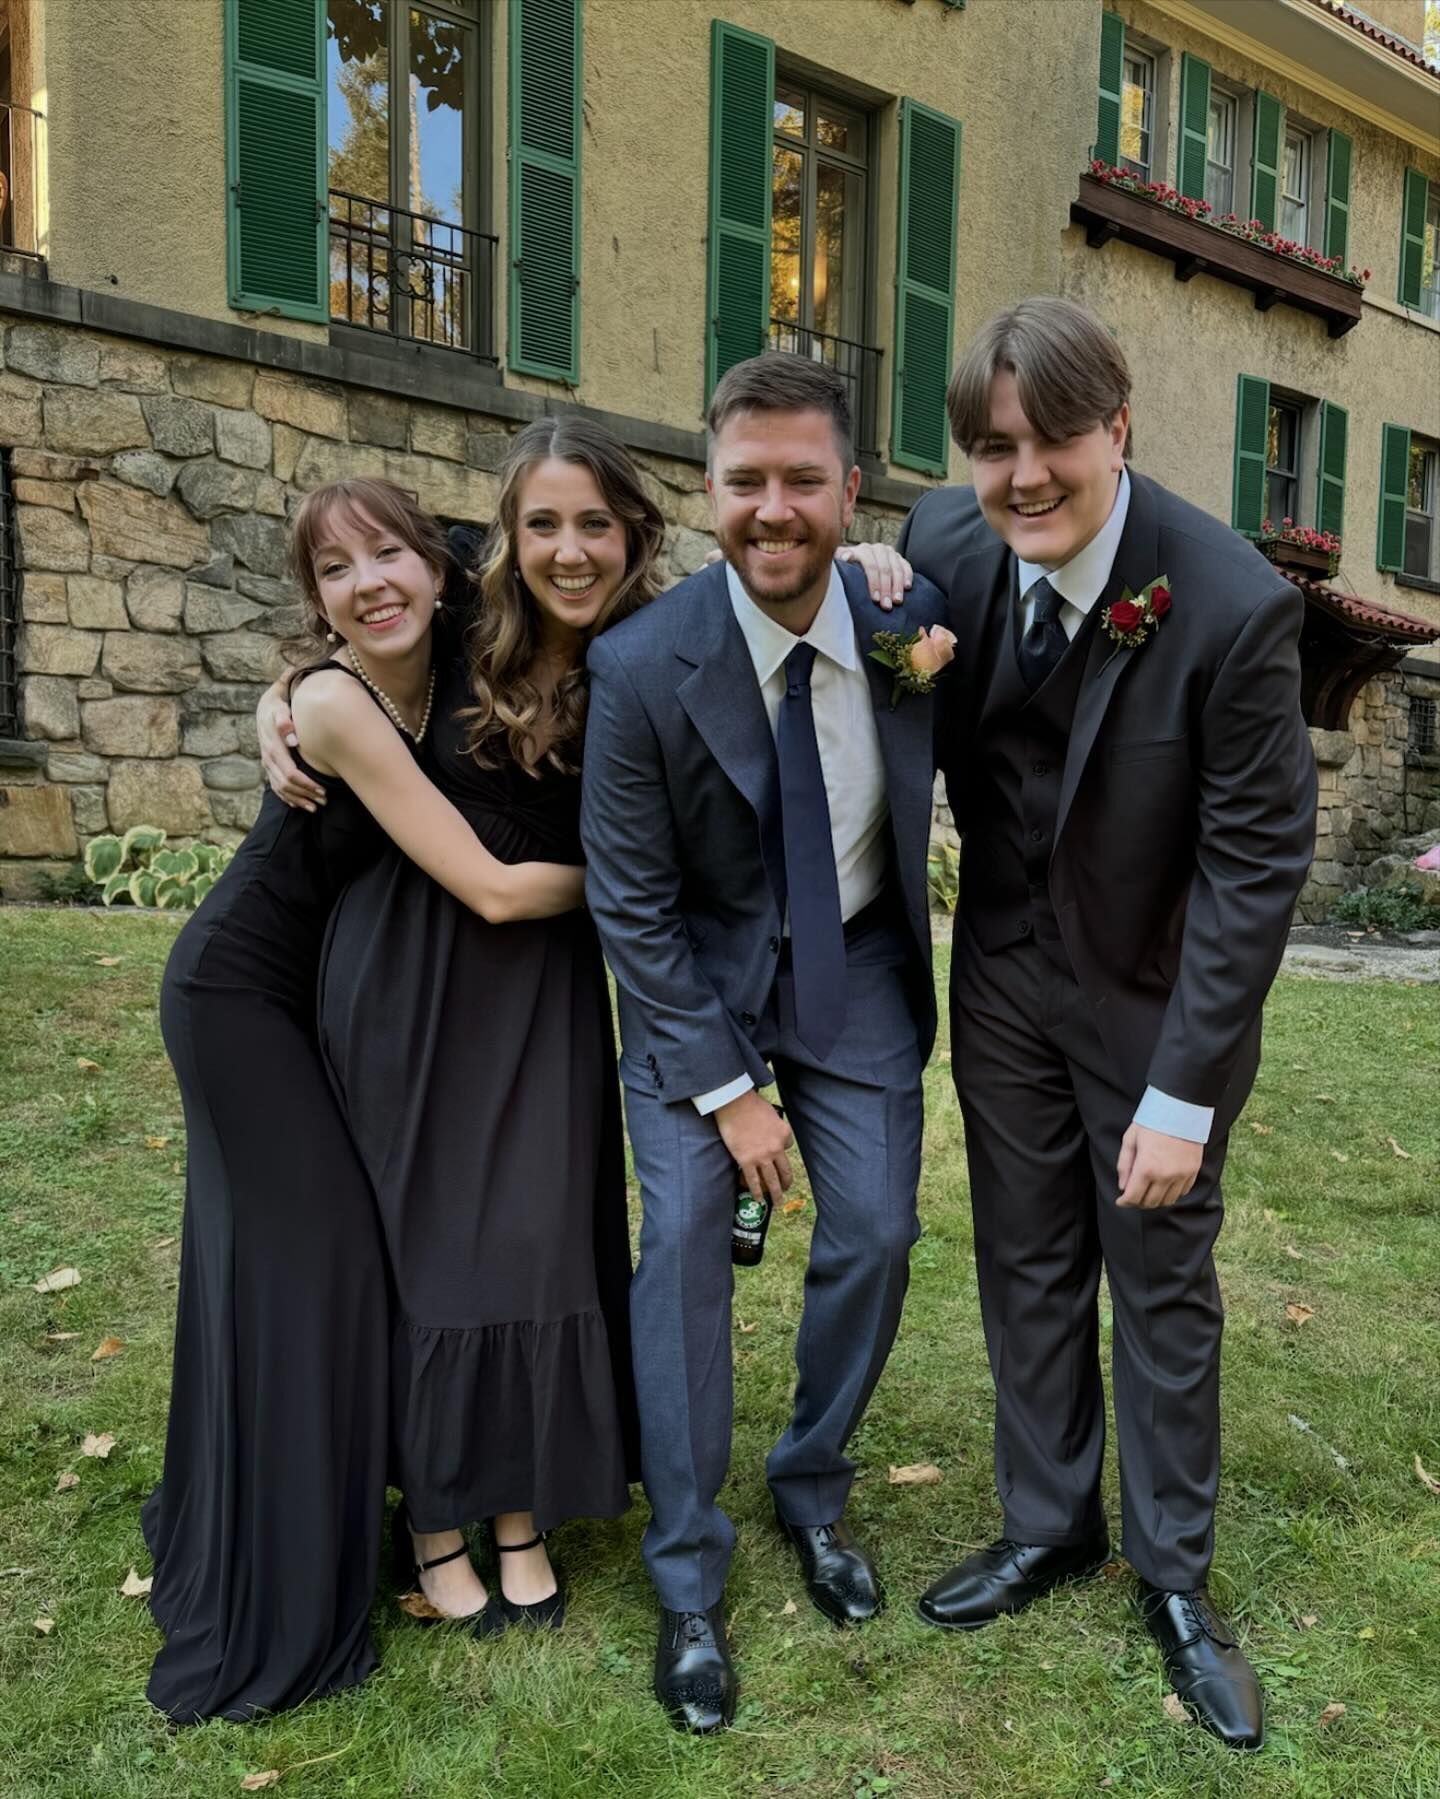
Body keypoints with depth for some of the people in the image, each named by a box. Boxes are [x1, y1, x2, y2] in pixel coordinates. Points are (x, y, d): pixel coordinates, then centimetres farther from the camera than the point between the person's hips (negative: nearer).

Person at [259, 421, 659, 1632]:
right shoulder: (461, 642, -6)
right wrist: (283, 708, -8)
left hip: (547, 984, -1)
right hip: (408, 970, 1)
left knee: (539, 1241, 4)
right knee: (422, 1238, 9)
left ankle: (524, 1519, 25)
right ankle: (433, 1519, 27)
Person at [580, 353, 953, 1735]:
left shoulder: (907, 613, -16)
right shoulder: (643, 665, -22)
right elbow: (632, 904, -15)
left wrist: (930, 649, -11)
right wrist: (724, 1088, -14)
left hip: (857, 970, 3)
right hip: (695, 972, -2)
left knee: (874, 1235, 1)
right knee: (684, 1239, -9)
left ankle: (813, 1492, 29)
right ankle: (687, 1578, 10)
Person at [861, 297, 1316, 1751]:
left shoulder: (1234, 606, -25)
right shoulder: (944, 542, -12)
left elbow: (1257, 862, -20)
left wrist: (1181, 1095, -19)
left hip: (1158, 991, -3)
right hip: (1005, 974, 4)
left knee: (1162, 1278, 10)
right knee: (1026, 1263, 15)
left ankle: (1173, 1573, 32)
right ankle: (1047, 1526, 36)